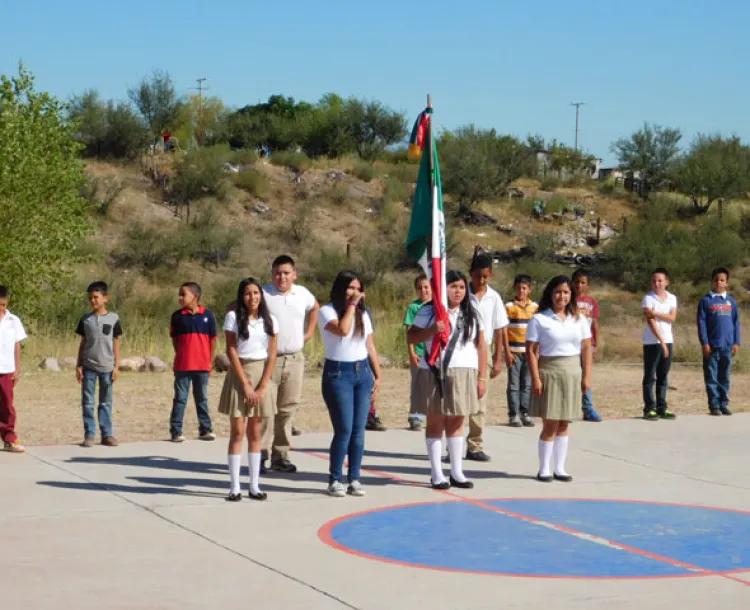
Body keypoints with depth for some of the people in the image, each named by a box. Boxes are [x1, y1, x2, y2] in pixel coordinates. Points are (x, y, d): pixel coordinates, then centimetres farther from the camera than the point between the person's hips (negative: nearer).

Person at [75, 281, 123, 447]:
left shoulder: (113, 319, 2)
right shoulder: (85, 320, 6)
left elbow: (116, 343, 6)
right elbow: (82, 343, 10)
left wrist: (116, 366, 2)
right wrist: (78, 366, 5)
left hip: (106, 367, -1)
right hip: (89, 366, 1)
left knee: (106, 402, 3)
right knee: (87, 402, -1)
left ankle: (107, 434, 7)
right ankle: (89, 435, 2)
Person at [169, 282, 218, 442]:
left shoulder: (207, 315, -2)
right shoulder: (177, 316, 0)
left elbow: (213, 340, 4)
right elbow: (174, 339, 6)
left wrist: (210, 362, 4)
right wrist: (182, 356, -1)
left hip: (202, 366, 0)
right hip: (182, 366, 0)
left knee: (202, 399, 11)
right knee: (180, 399, 3)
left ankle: (205, 429, 18)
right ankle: (176, 431, 5)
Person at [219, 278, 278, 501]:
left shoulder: (270, 320, 5)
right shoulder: (233, 317, -3)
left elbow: (272, 355, 2)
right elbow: (231, 352, -7)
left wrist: (262, 387, -7)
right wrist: (245, 384, -12)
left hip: (262, 375, 3)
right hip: (239, 374, -3)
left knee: (255, 433, 6)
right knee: (237, 432, -4)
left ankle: (255, 486, 9)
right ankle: (234, 487, -2)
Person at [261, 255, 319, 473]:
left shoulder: (303, 294, 8)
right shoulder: (263, 294, -8)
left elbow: (314, 308, 30)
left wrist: (309, 332, 20)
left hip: (295, 359, 5)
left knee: (287, 409, 8)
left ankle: (280, 456, 16)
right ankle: (261, 455, -5)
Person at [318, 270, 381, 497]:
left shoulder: (363, 314, 14)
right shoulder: (327, 311, -4)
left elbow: (370, 346, 16)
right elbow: (343, 329, -23)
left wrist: (377, 375, 12)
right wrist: (351, 305, -13)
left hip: (363, 372, 5)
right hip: (338, 373, -5)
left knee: (359, 430, 2)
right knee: (344, 430, -9)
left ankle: (354, 479, 8)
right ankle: (334, 481, 0)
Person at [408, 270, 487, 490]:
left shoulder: (472, 314, 8)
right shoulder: (429, 312, -1)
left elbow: (481, 346, 9)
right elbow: (411, 337, -3)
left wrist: (481, 378, 5)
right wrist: (432, 330, -19)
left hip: (464, 374, 3)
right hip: (435, 374, -3)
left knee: (456, 422, 7)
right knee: (435, 422, 3)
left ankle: (456, 472, 14)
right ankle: (436, 474, 8)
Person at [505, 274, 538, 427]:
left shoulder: (535, 307, 9)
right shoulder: (509, 307, -2)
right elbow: (504, 331, -3)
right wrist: (507, 352, -8)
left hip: (530, 351, 3)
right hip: (514, 351, -3)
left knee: (527, 384, 6)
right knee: (514, 384, -1)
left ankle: (524, 413, 12)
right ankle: (514, 415, 2)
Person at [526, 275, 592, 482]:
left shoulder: (578, 320, 7)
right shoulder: (539, 319, -6)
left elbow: (586, 348, 7)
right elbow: (531, 350, -9)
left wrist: (587, 376, 1)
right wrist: (536, 378, -14)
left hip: (573, 374, 4)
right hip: (550, 373, -4)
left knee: (564, 424, 8)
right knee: (550, 424, -3)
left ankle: (560, 468, 14)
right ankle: (544, 469, 5)